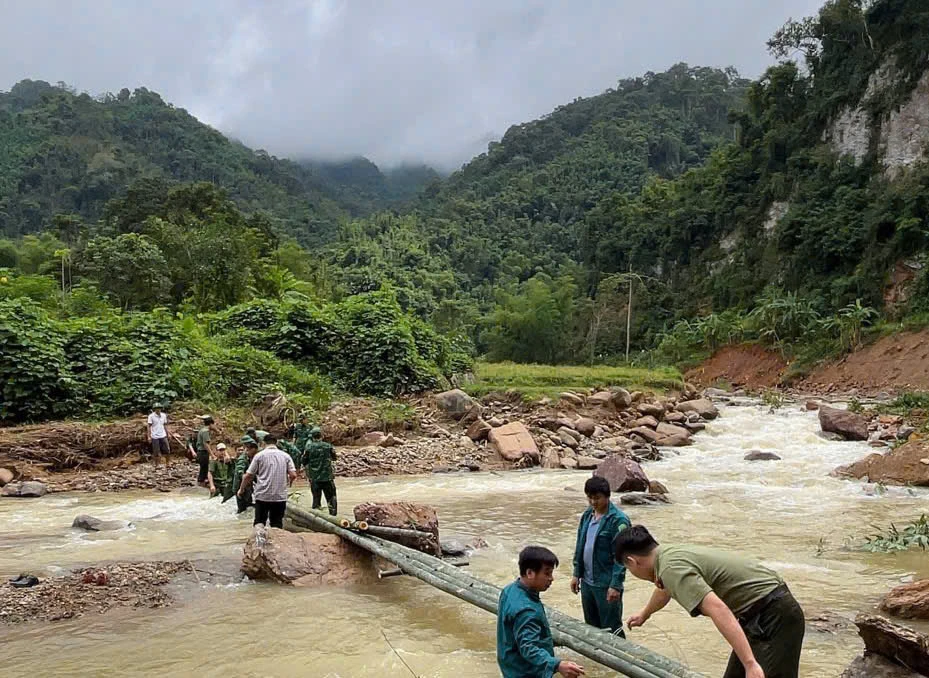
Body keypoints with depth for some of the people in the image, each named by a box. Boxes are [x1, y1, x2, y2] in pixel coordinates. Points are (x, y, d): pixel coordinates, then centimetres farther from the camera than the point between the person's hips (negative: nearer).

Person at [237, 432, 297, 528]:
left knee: (259, 521, 8)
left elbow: (248, 475, -2)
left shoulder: (259, 455, -1)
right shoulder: (285, 456, 4)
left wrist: (241, 490, 12)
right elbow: (293, 475, -4)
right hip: (280, 496, 1)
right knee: (277, 524, 10)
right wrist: (287, 483, 18)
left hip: (262, 496, -1)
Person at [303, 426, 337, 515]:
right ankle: (333, 515, 9)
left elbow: (304, 462, 0)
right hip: (328, 477, 0)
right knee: (331, 497, 9)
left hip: (314, 478, 0)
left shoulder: (308, 447, -7)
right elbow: (334, 457, 11)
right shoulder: (328, 446, -4)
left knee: (316, 498, 10)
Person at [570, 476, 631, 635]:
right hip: (587, 582, 7)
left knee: (611, 630, 1)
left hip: (607, 585, -7)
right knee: (591, 628, 18)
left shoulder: (618, 520, -15)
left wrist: (615, 585, -19)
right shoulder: (587, 515, 7)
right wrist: (577, 574, 11)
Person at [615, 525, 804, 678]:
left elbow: (718, 610, -32)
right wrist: (644, 614, 56)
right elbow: (664, 591, 37)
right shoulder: (671, 554, 12)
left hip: (773, 615, -10)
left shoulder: (671, 567, -19)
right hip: (763, 612, 10)